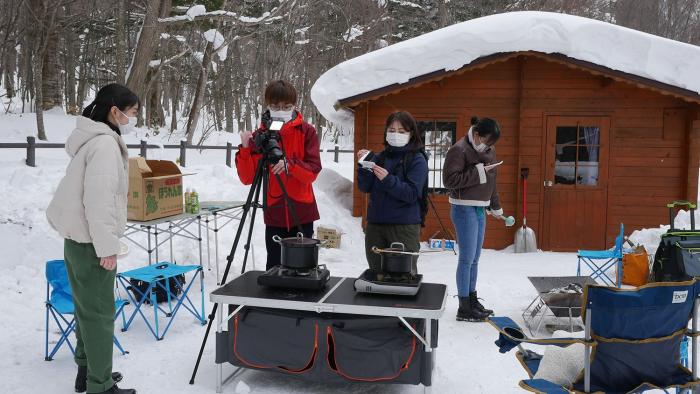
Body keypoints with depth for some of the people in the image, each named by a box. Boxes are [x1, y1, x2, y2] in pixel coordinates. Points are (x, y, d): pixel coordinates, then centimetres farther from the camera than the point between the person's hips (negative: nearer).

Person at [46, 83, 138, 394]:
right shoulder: (105, 144, -18)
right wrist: (107, 246, -19)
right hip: (90, 242, -10)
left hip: (79, 238, 10)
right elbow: (99, 201, -24)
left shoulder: (95, 140, 13)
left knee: (87, 308, 17)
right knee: (100, 313, -3)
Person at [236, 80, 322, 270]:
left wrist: (290, 165, -27)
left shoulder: (306, 132, -2)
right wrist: (245, 149, -16)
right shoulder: (259, 136, 2)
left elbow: (313, 170, -9)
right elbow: (247, 178, -1)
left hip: (302, 214, -1)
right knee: (274, 267, 8)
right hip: (274, 214, 1)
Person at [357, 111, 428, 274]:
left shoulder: (417, 160, -4)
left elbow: (412, 193, -15)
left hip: (404, 227, -5)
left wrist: (388, 179, -25)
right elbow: (365, 187, 5)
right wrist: (364, 167, -11)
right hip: (375, 224, 5)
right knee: (376, 273, 15)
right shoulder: (381, 157, 9)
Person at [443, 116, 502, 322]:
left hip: (480, 209, 8)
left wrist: (495, 206, 25)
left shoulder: (489, 151, 11)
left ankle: (472, 300, 27)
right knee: (467, 258, -5)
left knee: (475, 258, 15)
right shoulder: (459, 150, -14)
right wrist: (477, 172, -20)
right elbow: (449, 180, -20)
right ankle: (464, 308, 3)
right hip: (464, 208, -8)